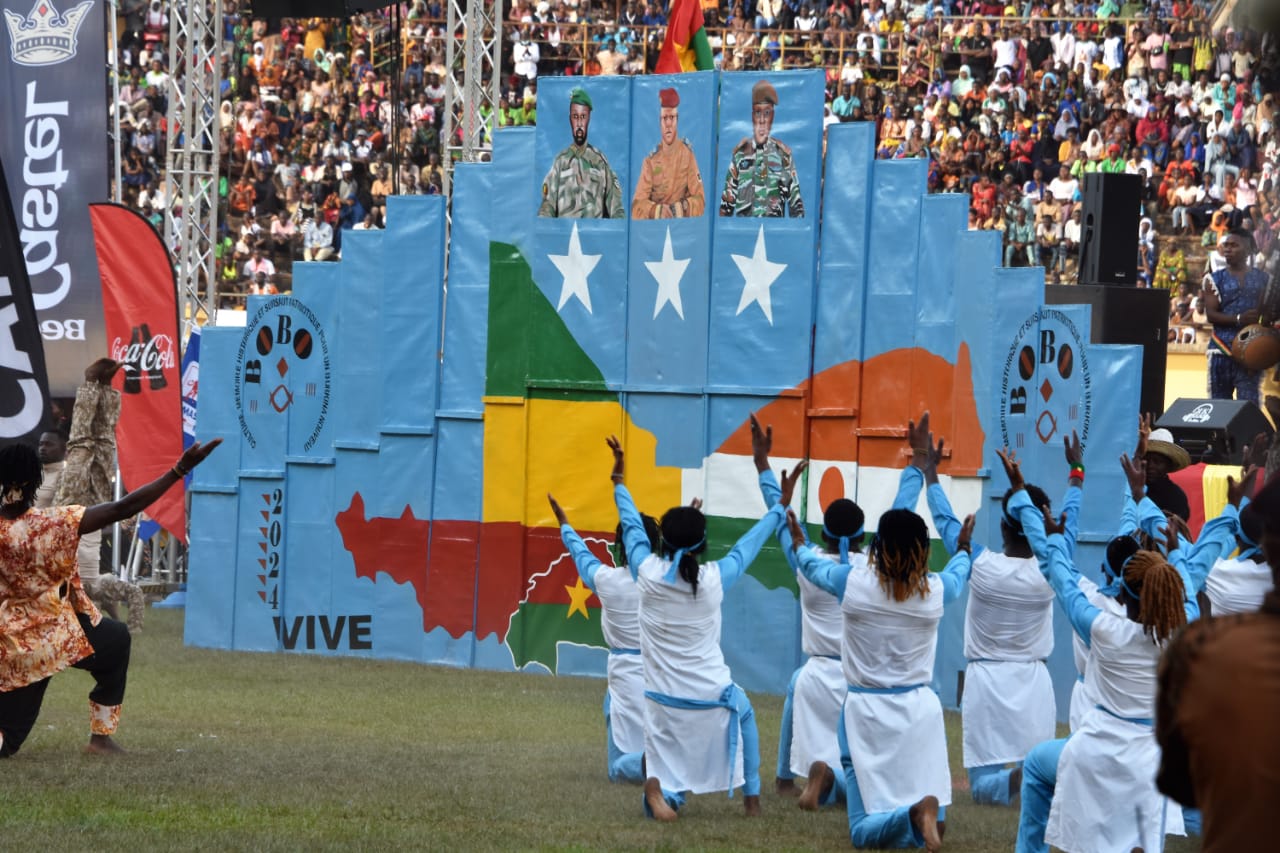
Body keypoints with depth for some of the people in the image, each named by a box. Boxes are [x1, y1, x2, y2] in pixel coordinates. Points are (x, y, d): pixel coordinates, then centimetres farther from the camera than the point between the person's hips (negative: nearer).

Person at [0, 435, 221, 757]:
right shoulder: (56, 524, -20)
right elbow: (123, 508, -20)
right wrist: (181, 469, -16)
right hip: (59, 640, -2)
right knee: (116, 640, 32)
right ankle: (101, 737, 27)